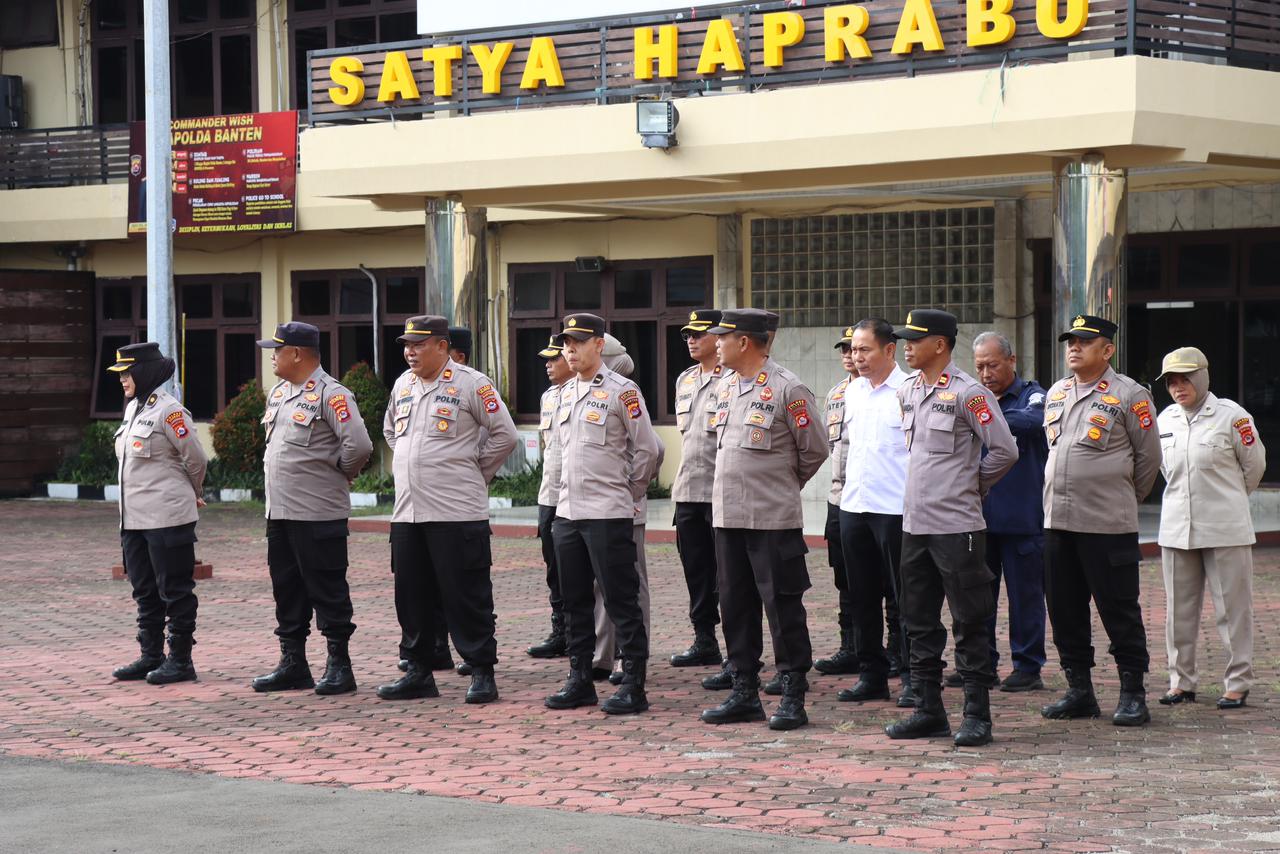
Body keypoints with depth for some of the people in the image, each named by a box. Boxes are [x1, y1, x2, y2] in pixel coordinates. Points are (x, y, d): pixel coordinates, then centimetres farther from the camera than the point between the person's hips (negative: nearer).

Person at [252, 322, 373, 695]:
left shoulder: (331, 395, -14)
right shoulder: (277, 393, 14)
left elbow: (359, 444, -22)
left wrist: (337, 470, -7)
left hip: (318, 514, -9)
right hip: (279, 511, 9)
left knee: (327, 591, -2)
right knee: (286, 590, 13)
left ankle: (339, 666, 5)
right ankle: (293, 664, 21)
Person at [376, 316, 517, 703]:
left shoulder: (471, 384, -8)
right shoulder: (403, 385, 13)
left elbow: (504, 435, -4)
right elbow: (390, 430, 30)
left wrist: (474, 473, 0)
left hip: (457, 511, -7)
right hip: (406, 511, 7)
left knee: (466, 595, -3)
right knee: (411, 594, 10)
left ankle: (482, 672, 4)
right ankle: (418, 671, 18)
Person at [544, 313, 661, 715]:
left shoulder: (621, 391, -8)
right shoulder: (565, 392, 14)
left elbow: (647, 449, -6)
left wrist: (629, 493, 2)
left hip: (608, 515, -7)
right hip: (567, 512, 7)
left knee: (621, 602, -4)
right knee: (574, 601, 11)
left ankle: (634, 686, 0)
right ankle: (579, 680, 20)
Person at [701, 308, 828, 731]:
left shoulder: (787, 389, -11)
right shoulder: (726, 386, 11)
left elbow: (815, 449, -4)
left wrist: (783, 486, 8)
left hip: (774, 519, -7)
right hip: (727, 517, 7)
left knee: (783, 605, -2)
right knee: (735, 605, 11)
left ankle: (793, 698, 3)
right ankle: (744, 693, 19)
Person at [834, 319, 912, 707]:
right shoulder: (854, 391, 13)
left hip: (896, 509, -7)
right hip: (853, 507, 7)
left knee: (902, 599, -2)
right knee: (862, 598, 10)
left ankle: (912, 679, 4)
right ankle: (871, 675, 18)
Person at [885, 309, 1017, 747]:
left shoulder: (966, 393, -11)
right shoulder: (907, 391, 11)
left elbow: (1004, 451, -12)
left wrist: (973, 484, -1)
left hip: (956, 526, -8)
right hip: (914, 524, 8)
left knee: (969, 625, -2)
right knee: (919, 623, 11)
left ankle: (977, 716, 3)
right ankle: (928, 711, 19)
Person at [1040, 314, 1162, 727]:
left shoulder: (1129, 395, -6)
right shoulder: (1056, 394, 13)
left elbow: (1149, 456, 0)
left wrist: (1126, 498, 8)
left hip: (1108, 524, -6)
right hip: (1058, 521, 6)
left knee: (1119, 611, -1)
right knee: (1064, 610, 9)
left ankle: (1133, 694, 7)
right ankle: (1079, 691, 19)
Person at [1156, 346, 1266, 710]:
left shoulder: (1231, 416, -7)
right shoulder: (1165, 420, 7)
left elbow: (1254, 464, 4)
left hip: (1225, 530, -5)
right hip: (1176, 529, 5)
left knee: (1233, 608, 0)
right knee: (1179, 610, 9)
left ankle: (1237, 683, 6)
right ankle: (1182, 681, 18)